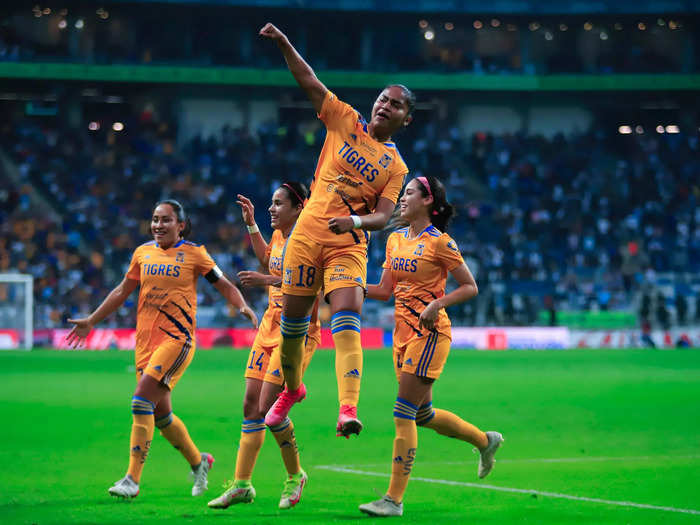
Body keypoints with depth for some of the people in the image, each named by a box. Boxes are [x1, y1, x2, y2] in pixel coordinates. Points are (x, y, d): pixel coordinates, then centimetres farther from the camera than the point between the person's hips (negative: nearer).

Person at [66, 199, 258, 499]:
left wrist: (242, 307, -15)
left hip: (177, 339, -6)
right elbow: (123, 291, 22)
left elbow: (225, 286, 4)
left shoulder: (193, 253, -1)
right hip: (145, 340, 6)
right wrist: (91, 321, 23)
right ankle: (198, 461, 34)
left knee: (142, 399, -20)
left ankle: (132, 479, -19)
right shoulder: (143, 253, 11)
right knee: (160, 413, 10)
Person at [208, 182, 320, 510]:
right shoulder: (278, 236, 10)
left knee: (269, 406, -12)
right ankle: (241, 485, 9)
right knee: (251, 405, 5)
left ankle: (295, 475, 9)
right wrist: (251, 224, 25)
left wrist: (267, 281, -30)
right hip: (270, 326, 8)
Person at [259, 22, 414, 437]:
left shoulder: (396, 167, 7)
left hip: (349, 245, -1)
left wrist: (356, 221, -23)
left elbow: (383, 216, -2)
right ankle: (292, 389, 34)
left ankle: (348, 409, -31)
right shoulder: (345, 122, 8)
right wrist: (284, 45, -8)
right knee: (293, 320, 7)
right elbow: (310, 83, 4)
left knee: (347, 320, -19)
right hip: (307, 235, 2)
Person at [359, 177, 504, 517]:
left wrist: (437, 304, -19)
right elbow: (384, 290, 15)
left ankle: (394, 499, -9)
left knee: (403, 413, -11)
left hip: (430, 333, -8)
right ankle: (485, 440, 39)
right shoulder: (395, 240, 12)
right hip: (403, 332, 8)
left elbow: (470, 287, -6)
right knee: (423, 415, 15)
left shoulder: (439, 242, -9)